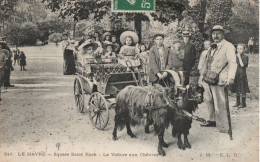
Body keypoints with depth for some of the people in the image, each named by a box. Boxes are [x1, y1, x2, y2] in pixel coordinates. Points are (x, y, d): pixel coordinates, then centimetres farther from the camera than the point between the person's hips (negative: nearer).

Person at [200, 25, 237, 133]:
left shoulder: (228, 46, -6)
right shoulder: (212, 47, 19)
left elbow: (232, 63, -13)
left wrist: (230, 78, -24)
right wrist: (203, 74, 22)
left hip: (219, 80, -8)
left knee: (220, 104, -6)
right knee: (210, 101, 16)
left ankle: (223, 127, 4)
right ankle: (212, 120, 31)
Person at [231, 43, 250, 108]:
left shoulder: (245, 57, -9)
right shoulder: (235, 56, 8)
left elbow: (242, 65, -21)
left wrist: (239, 57, -20)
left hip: (242, 75, -6)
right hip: (236, 74, 6)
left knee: (243, 90, 2)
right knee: (237, 89, 13)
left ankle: (243, 103, 12)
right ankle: (238, 102, 25)